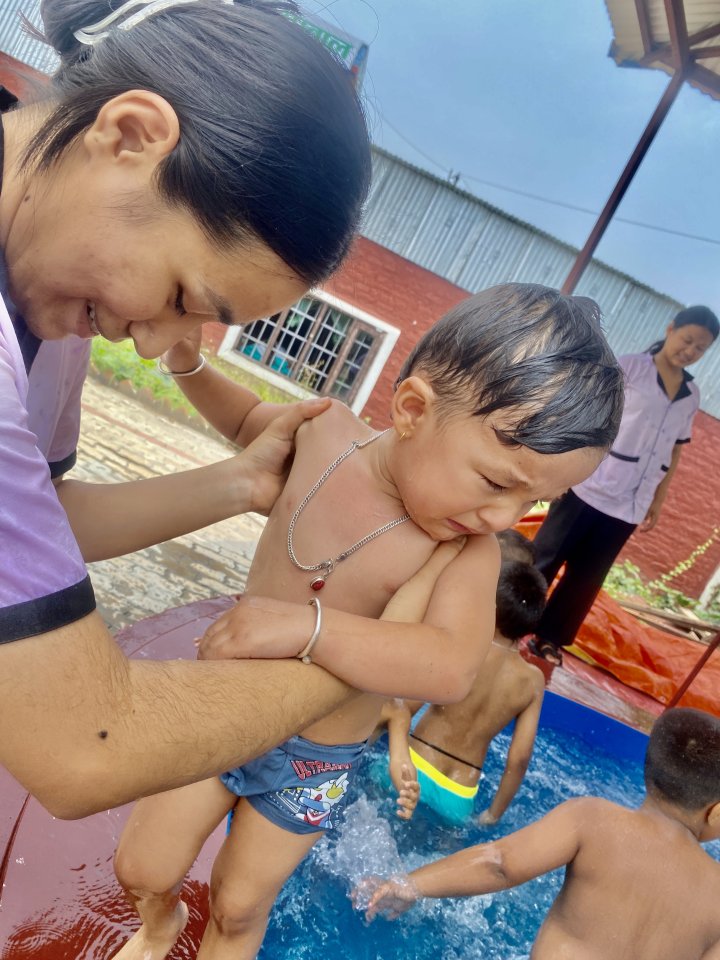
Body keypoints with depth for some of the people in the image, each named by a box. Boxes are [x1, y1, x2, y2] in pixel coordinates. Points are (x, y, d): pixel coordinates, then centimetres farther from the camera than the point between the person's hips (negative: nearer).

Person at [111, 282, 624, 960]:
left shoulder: (468, 551, -25)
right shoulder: (328, 431, -16)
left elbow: (451, 668, -40)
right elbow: (249, 420, 5)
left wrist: (311, 625, -49)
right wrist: (187, 358, -8)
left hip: (313, 764, -2)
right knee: (140, 869, 17)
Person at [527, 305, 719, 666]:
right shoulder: (629, 367, -4)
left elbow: (674, 451, 17)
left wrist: (657, 501, 15)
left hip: (629, 505, 5)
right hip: (590, 487, -4)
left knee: (587, 576, 10)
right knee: (546, 558, 4)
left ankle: (549, 638, 24)